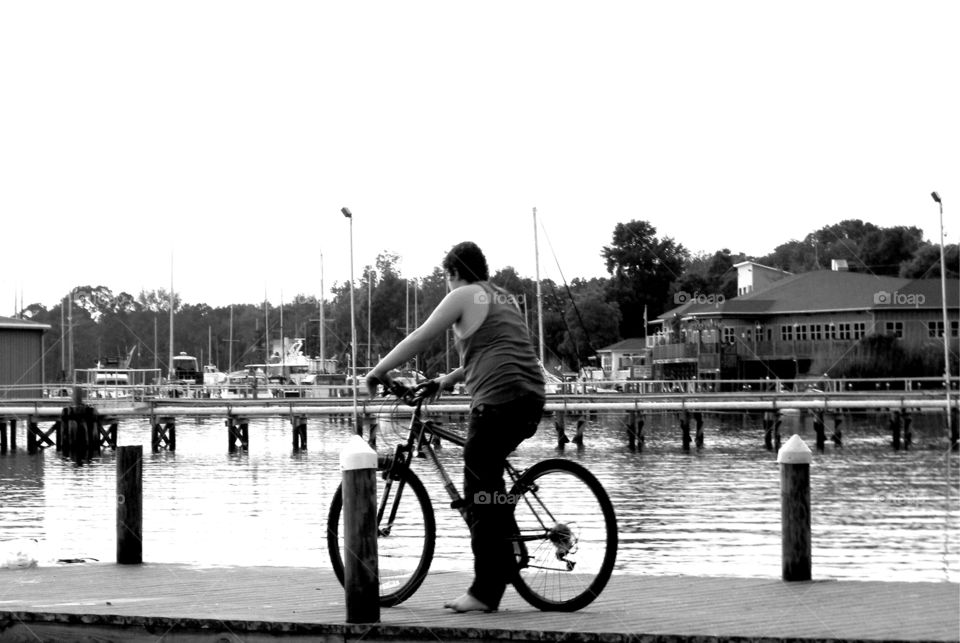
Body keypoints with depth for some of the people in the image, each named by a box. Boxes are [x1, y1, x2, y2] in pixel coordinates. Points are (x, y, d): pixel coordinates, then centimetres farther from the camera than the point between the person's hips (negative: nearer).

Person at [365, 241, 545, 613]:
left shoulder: (464, 296, 3)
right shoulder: (505, 299, 26)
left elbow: (419, 338, 1)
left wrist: (378, 371, 9)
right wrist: (449, 380, 41)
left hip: (497, 399, -8)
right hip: (532, 400, 8)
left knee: (481, 493, -4)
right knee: (488, 475, 25)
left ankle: (485, 592, -4)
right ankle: (508, 549, 18)